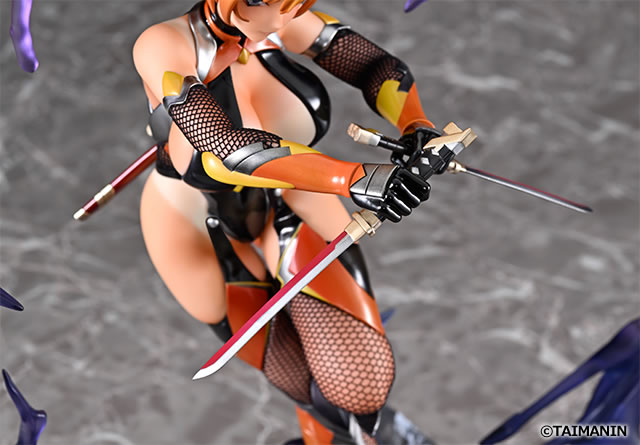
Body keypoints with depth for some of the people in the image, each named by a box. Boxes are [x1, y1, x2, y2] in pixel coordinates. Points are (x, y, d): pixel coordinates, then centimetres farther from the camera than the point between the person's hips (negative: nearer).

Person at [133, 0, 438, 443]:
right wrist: (354, 178, -53)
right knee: (318, 396, 8)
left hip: (295, 205, 3)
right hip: (200, 239, -3)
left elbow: (379, 65, -12)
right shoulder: (164, 46, -32)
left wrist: (417, 126, -33)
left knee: (363, 383, -7)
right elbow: (228, 150, -44)